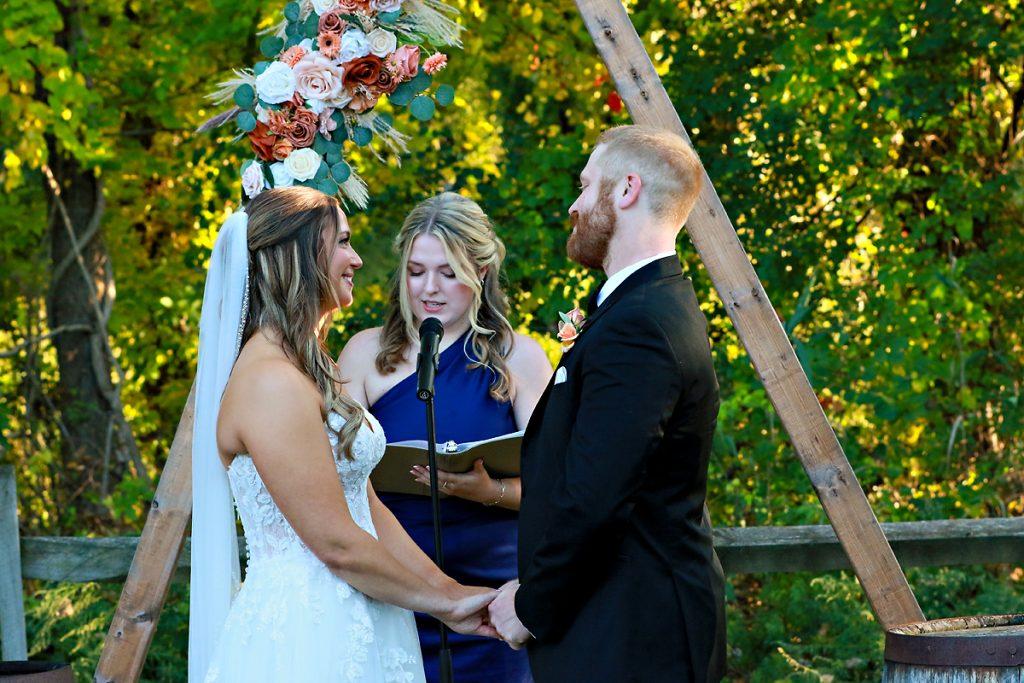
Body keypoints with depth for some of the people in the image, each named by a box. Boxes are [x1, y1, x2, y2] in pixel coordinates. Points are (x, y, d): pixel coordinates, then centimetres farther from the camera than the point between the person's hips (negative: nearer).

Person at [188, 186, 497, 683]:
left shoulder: (308, 373, 13)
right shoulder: (270, 382, -18)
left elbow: (367, 508, 12)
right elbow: (337, 544, -18)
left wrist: (449, 591, 4)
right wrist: (442, 600, -7)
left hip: (346, 627, 9)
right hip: (307, 640, -9)